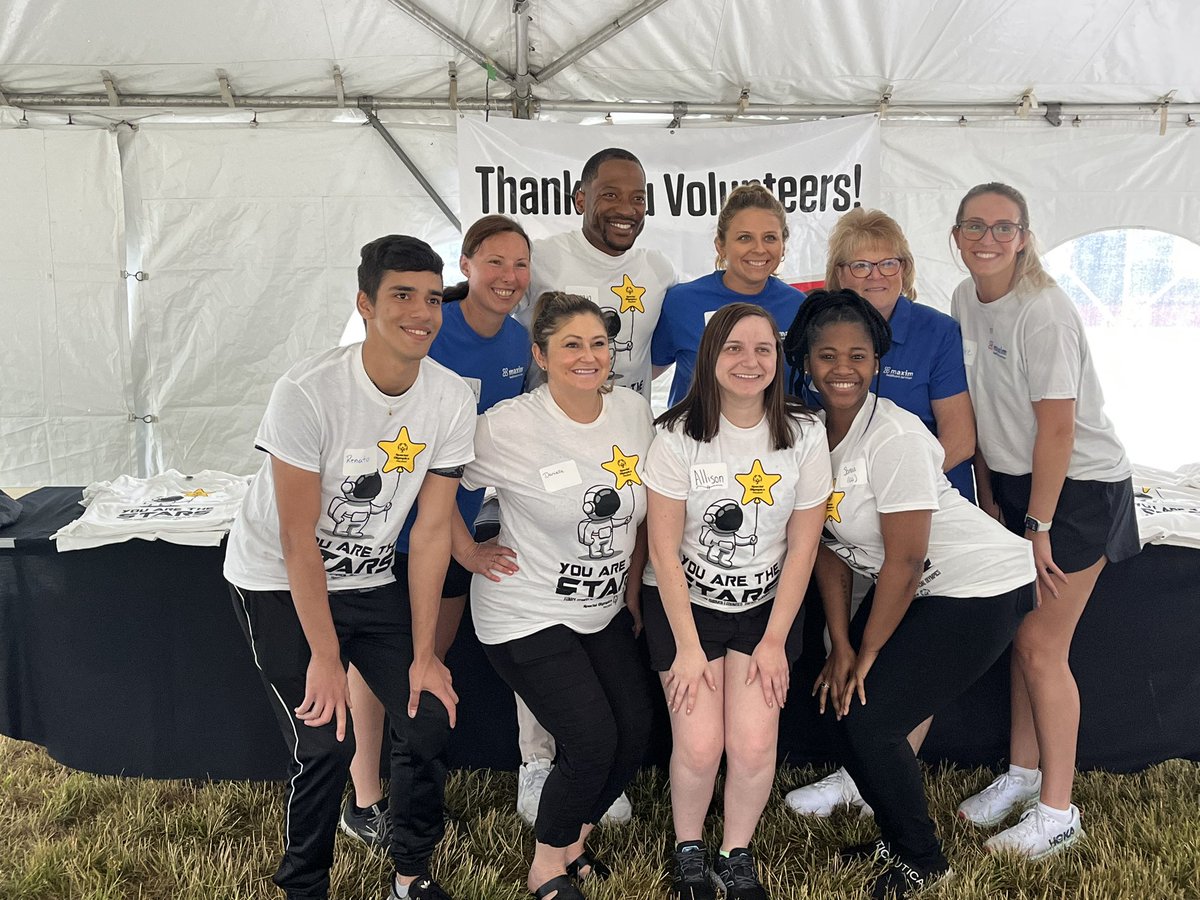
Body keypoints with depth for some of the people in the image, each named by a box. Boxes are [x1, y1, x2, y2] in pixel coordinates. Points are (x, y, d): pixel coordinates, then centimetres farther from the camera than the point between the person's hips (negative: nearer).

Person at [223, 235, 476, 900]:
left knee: (431, 718, -4)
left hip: (369, 581, 4)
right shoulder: (307, 393, -26)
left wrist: (423, 654, -9)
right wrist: (325, 658, -18)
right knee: (326, 743, -12)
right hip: (279, 583, -4)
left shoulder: (452, 401, -13)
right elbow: (298, 540, -21)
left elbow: (432, 530, -9)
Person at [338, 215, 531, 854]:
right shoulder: (426, 332, -21)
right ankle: (365, 803, 22)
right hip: (393, 518, -6)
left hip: (460, 520, 6)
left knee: (432, 657, 18)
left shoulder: (518, 340, -1)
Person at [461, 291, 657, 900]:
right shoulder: (506, 427, -20)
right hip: (527, 615, -6)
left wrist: (631, 592, 10)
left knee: (637, 729, 3)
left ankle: (572, 842, 31)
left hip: (605, 610, 6)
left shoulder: (634, 411, -3)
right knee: (592, 741, -9)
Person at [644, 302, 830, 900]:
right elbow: (664, 548, -11)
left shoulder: (804, 435, -8)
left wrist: (775, 641, -4)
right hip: (684, 603, -1)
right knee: (699, 745, -12)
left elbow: (801, 547, -3)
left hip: (766, 606, 1)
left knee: (754, 745, -12)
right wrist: (687, 647, -11)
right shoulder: (679, 435, -13)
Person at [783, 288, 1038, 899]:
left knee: (868, 719, -10)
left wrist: (866, 651, -13)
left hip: (981, 589, -8)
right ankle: (896, 838, 28)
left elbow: (904, 560, -23)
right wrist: (841, 644, -3)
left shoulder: (894, 437, -26)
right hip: (914, 589, 8)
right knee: (838, 699, 5)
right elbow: (827, 545, 2)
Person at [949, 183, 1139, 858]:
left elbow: (1057, 429, -22)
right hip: (1015, 481, 7)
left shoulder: (1044, 311, -21)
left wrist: (1038, 525, -17)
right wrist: (989, 495, 10)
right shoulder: (966, 300, 2)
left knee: (1041, 645, -4)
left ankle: (1058, 812, 10)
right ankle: (1024, 773, 29)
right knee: (1020, 636, 12)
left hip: (1079, 487, -7)